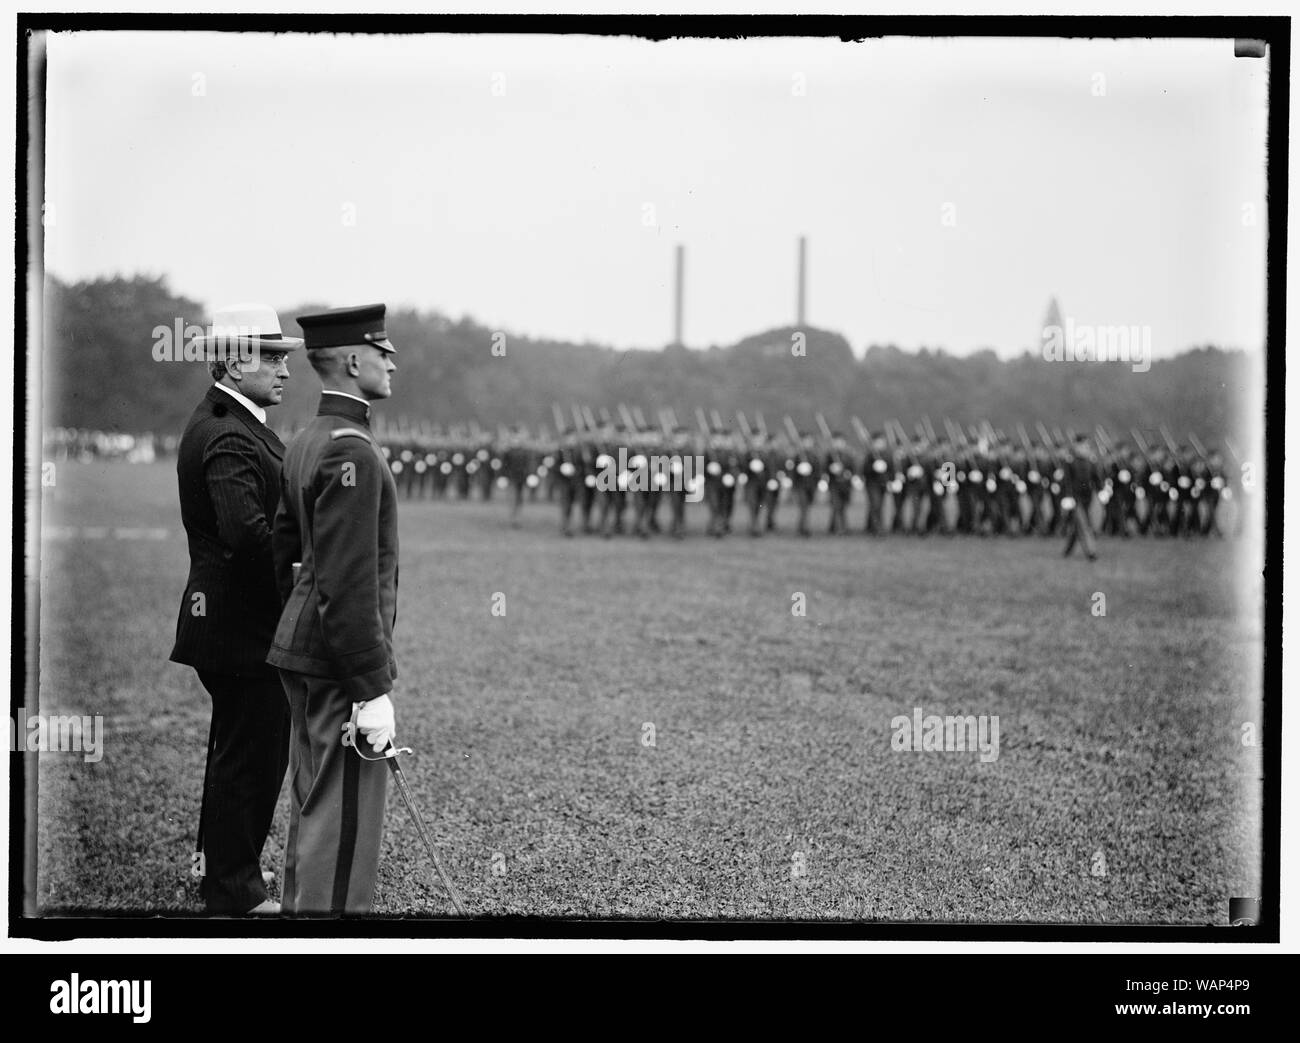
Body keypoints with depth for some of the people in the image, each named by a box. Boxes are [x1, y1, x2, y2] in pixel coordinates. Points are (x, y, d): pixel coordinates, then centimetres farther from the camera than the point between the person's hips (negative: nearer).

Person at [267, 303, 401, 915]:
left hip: (301, 658, 10)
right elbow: (348, 584, -23)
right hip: (341, 661, -10)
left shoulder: (305, 444, 13)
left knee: (311, 812, 17)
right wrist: (374, 691, -21)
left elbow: (284, 554, 20)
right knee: (345, 823, -6)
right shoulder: (351, 451, -18)